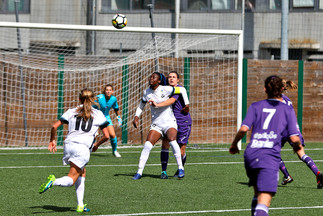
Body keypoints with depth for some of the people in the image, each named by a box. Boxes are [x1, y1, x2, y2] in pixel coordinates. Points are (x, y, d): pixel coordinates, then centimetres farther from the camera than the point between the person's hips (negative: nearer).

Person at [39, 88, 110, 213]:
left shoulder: (72, 112, 14)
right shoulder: (98, 114, 9)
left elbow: (54, 126, 6)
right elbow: (106, 136, 6)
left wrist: (52, 140, 21)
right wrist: (96, 145, 24)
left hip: (68, 144, 4)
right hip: (83, 147, -4)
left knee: (82, 173, 23)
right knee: (71, 180, -3)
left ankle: (80, 205, 17)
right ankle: (54, 182, -35)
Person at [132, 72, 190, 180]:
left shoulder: (166, 90, -9)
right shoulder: (146, 92, 4)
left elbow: (182, 90, 2)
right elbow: (141, 105, 21)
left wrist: (186, 105, 2)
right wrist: (136, 117, 9)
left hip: (169, 121, -3)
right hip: (156, 125, 4)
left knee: (172, 140, -31)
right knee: (147, 145, -15)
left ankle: (180, 168, -17)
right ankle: (139, 172, -8)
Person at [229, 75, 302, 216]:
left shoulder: (256, 106, 14)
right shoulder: (288, 110, 10)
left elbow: (244, 129, 0)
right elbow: (294, 138, 3)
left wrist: (234, 144, 16)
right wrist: (297, 145, 25)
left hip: (250, 154, 3)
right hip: (270, 156, -3)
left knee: (258, 192, 26)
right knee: (264, 202, -14)